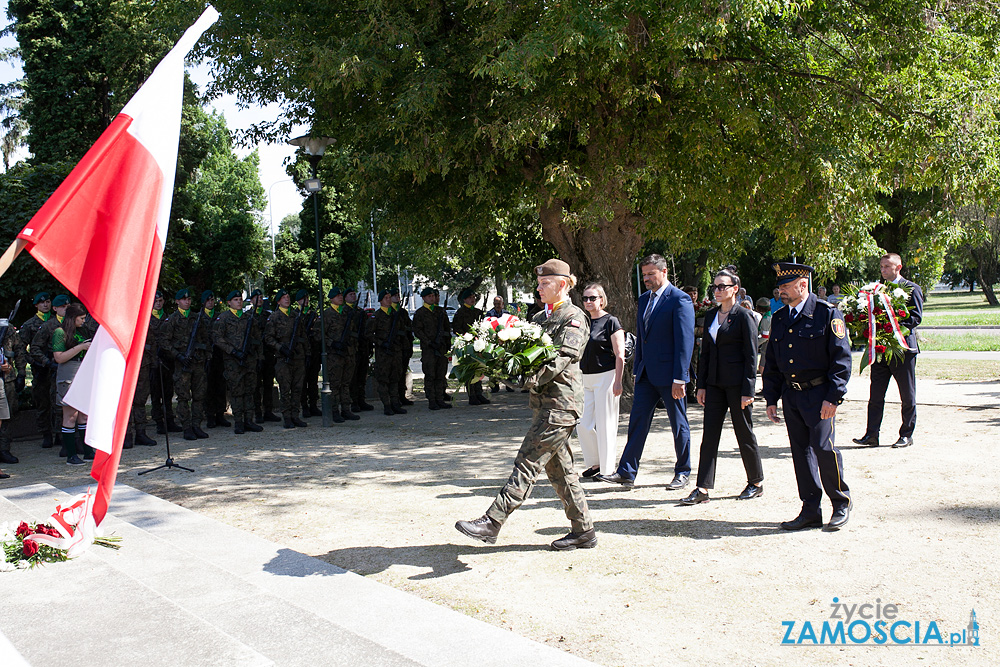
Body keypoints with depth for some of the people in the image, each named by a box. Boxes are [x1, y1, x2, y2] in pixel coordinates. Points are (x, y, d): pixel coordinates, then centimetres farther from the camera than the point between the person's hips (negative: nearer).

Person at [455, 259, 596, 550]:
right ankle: (583, 531, 20)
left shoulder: (574, 318, -7)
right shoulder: (540, 317, 19)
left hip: (561, 402, -9)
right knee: (559, 469, 12)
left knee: (527, 463, -11)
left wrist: (532, 379, -28)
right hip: (543, 403, 9)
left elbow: (562, 358, -18)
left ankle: (491, 523, -13)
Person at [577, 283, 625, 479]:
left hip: (605, 376, -7)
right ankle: (595, 463, 22)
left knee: (605, 425, -1)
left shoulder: (610, 321, -7)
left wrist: (618, 382, -17)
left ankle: (607, 469, 10)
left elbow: (620, 355, -10)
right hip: (585, 378, 7)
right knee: (583, 424, 6)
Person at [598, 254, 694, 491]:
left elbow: (685, 341, -15)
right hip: (647, 374, 7)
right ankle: (626, 473, 6)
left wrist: (679, 378, -19)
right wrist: (638, 369, 15)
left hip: (669, 374, -7)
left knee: (679, 425, 7)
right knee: (637, 421, 3)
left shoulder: (680, 300, -11)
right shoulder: (644, 299, 13)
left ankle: (682, 472, 22)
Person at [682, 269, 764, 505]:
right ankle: (702, 489, 2)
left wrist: (748, 390, -13)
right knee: (709, 435, 2)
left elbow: (751, 356, -9)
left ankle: (756, 483, 23)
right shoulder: (710, 315, 12)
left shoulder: (744, 316, -8)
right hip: (714, 383, 6)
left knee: (744, 432, 6)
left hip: (736, 383, -6)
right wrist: (701, 385, 9)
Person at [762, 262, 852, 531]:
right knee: (801, 451, 7)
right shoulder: (778, 318, 12)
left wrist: (833, 397, -15)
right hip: (791, 395, 6)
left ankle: (841, 503, 12)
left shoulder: (827, 314, -6)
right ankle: (811, 511, 15)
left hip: (819, 394, -6)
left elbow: (841, 358, -9)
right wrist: (771, 398, 11)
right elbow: (771, 362, 16)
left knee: (823, 447, -11)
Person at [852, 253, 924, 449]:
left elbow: (916, 317, -10)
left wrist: (896, 327, -24)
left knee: (907, 396, 5)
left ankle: (907, 434, 16)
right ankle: (871, 435, 4)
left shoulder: (911, 288, -2)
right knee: (875, 394, 2)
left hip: (903, 348, -5)